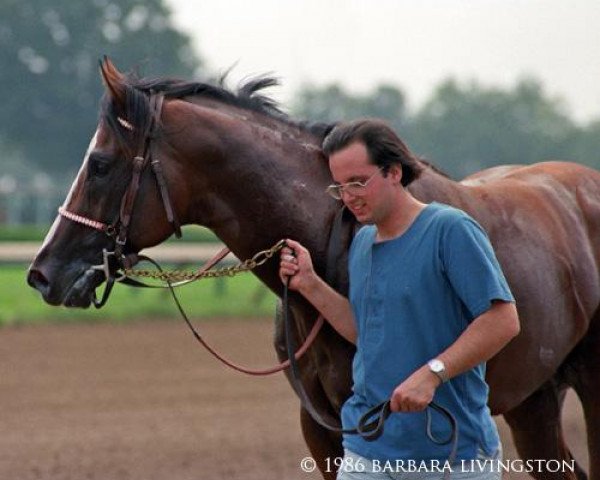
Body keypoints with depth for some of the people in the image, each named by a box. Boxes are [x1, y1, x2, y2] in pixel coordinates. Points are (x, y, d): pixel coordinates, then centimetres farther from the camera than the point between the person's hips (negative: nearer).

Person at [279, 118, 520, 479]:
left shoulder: (451, 230, -12)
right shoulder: (362, 243, 12)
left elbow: (503, 321, -17)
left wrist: (432, 373, -23)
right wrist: (309, 285, 10)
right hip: (368, 450, 6)